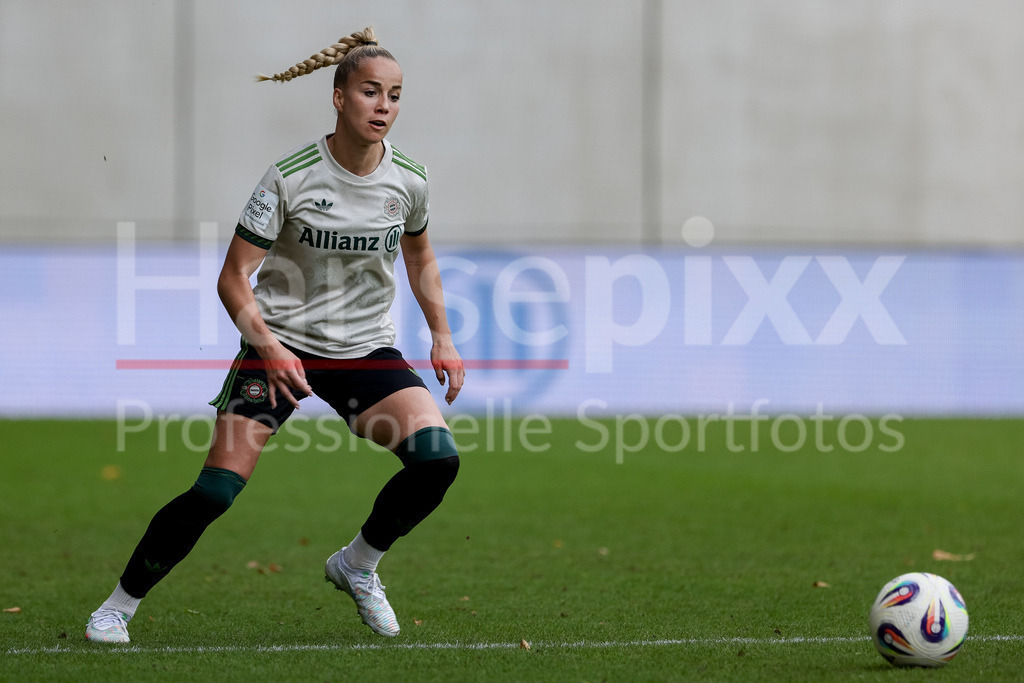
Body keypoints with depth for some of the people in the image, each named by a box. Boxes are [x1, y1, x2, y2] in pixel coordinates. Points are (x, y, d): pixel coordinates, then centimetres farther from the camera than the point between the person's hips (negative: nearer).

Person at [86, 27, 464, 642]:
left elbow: (420, 256, 19)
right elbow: (234, 276, -13)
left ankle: (357, 564, 9)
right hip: (282, 344, -4)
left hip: (366, 349, 4)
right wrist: (268, 346, -27)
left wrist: (442, 337, 11)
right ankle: (121, 603, 7)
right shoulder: (291, 176, -15)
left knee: (438, 458, -18)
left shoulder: (409, 181, -3)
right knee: (214, 492, -13)